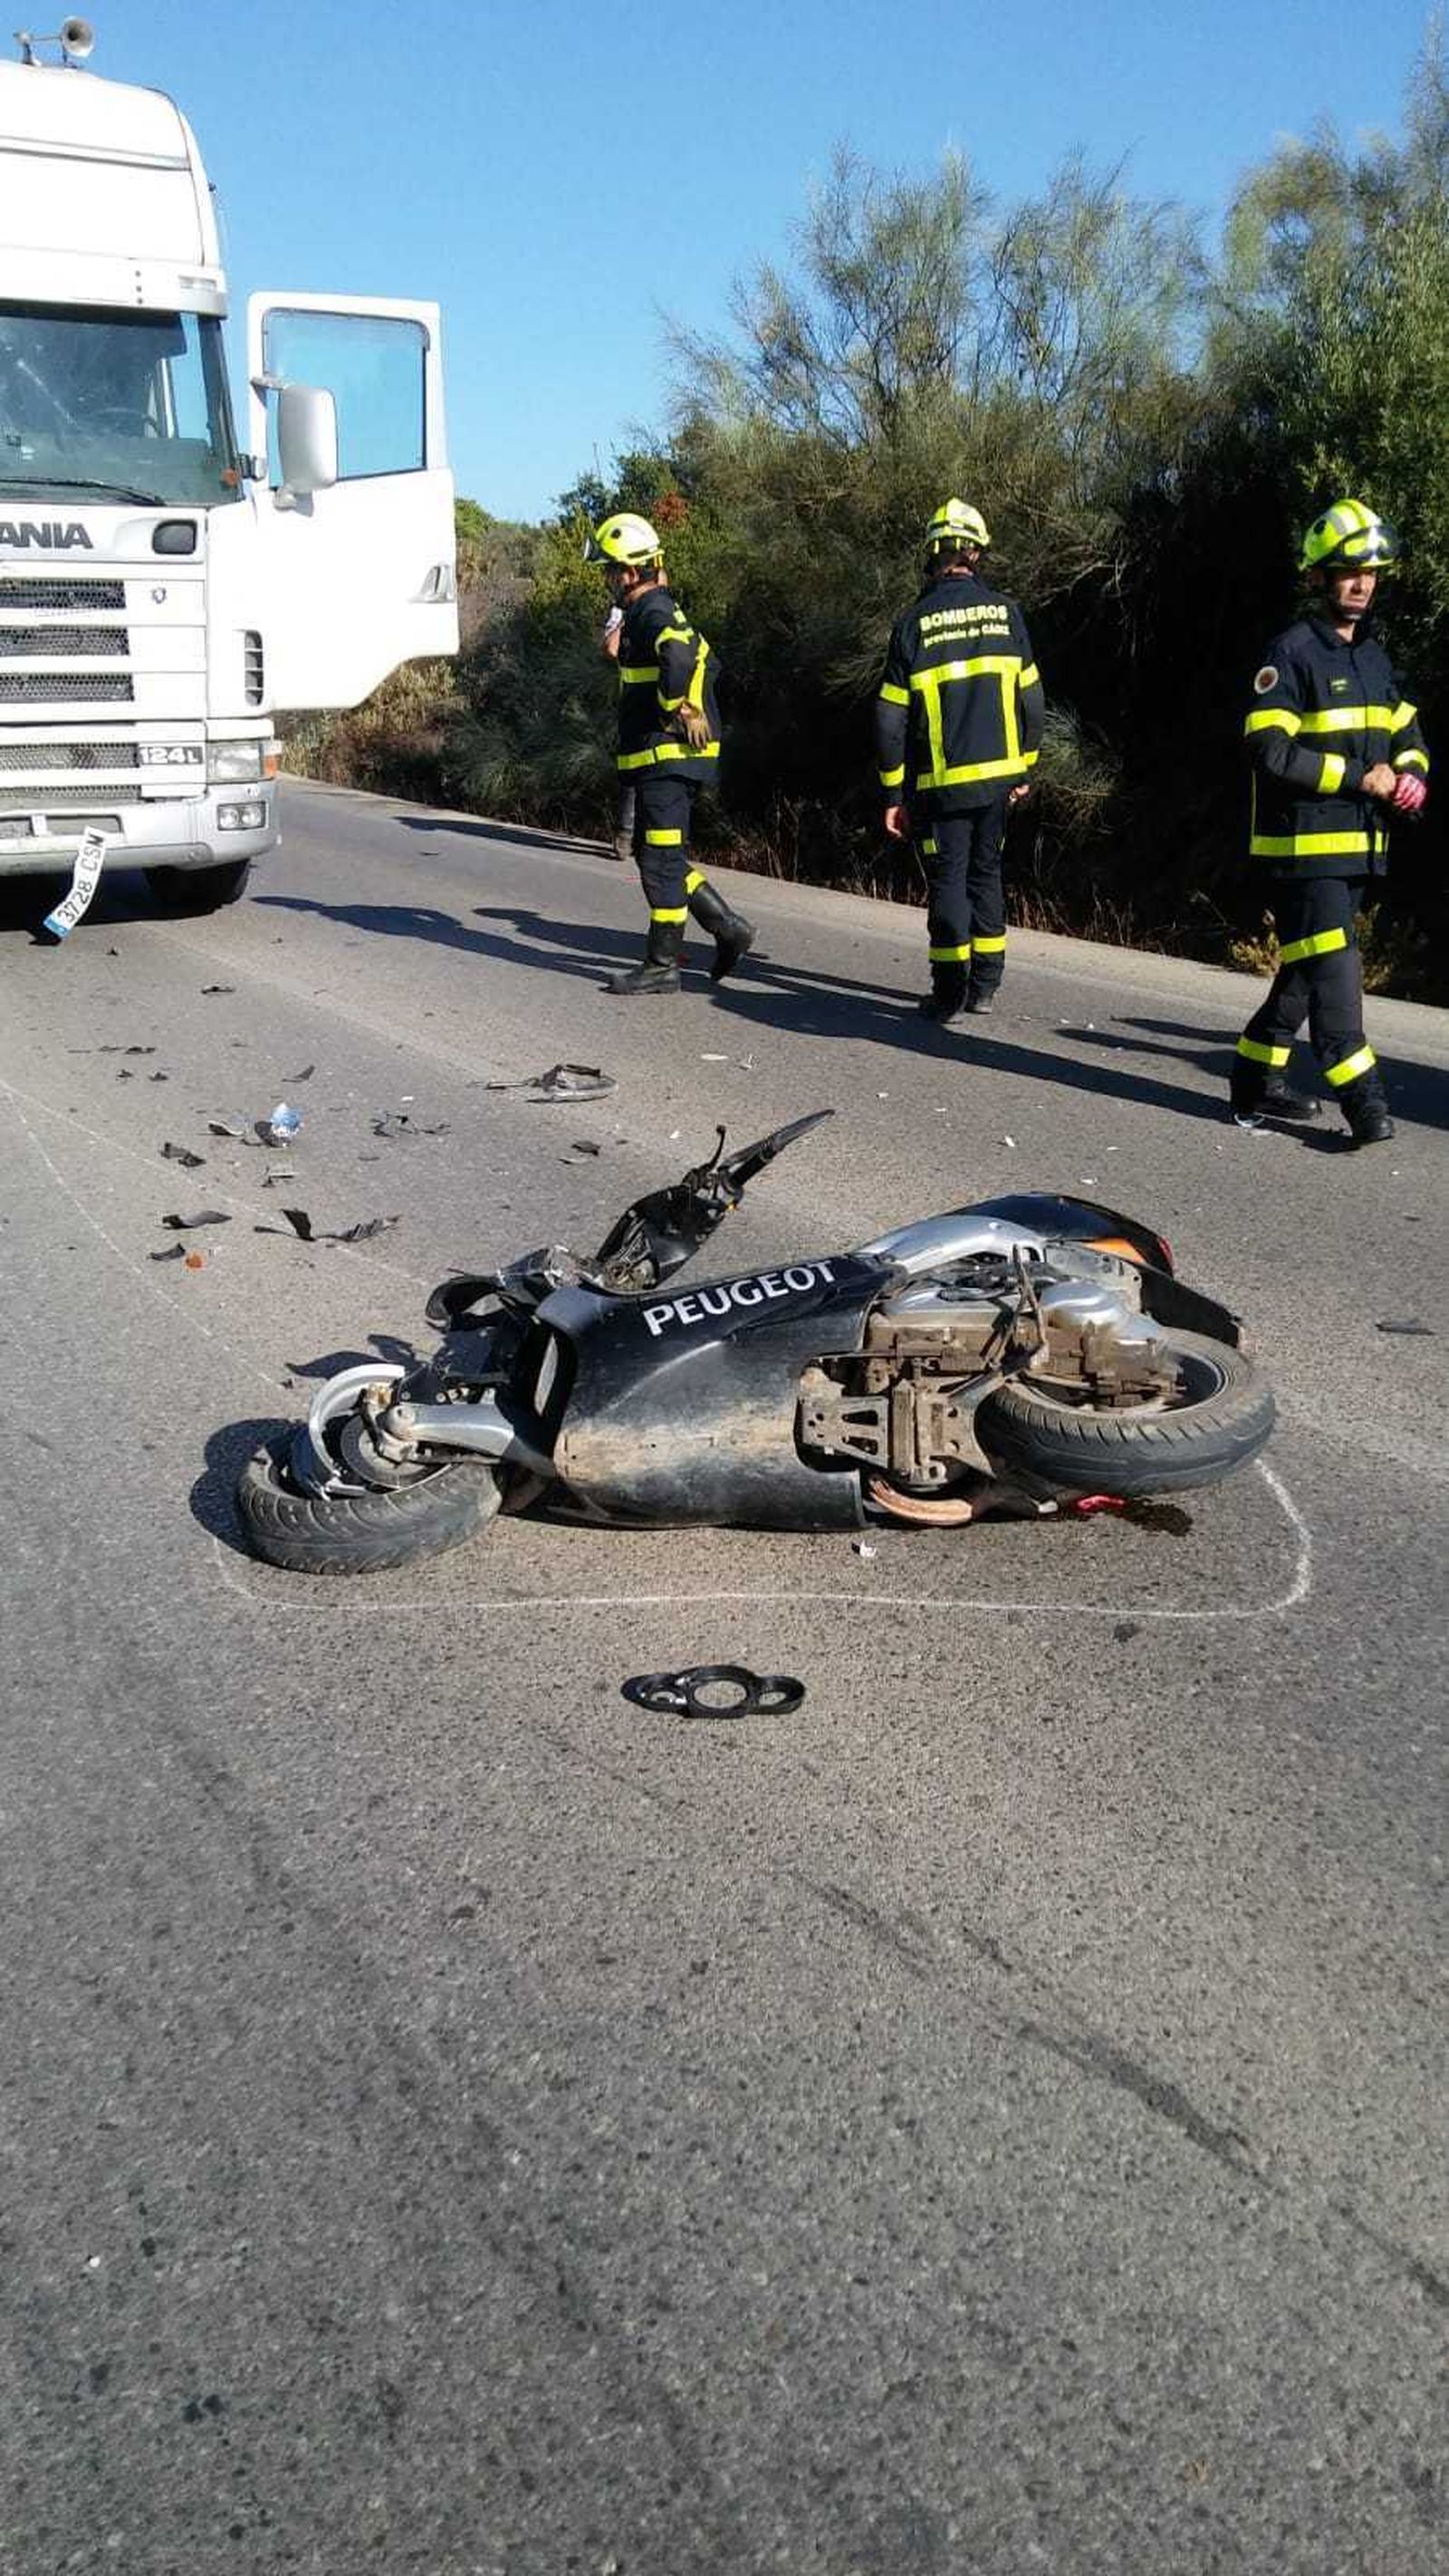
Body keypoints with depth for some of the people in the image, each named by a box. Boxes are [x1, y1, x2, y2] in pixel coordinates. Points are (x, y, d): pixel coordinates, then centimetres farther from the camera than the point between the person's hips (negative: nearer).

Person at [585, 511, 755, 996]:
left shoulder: (653, 612, -14)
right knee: (654, 854, 15)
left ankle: (662, 965, 2)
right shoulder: (651, 611, 18)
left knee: (662, 859, -5)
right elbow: (702, 658, 33)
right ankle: (728, 927, 17)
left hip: (669, 755, -11)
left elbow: (680, 655, -38)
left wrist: (679, 707, -24)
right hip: (663, 759, 11)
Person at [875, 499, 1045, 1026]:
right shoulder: (1005, 612, 2)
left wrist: (894, 793, 1)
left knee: (948, 880, 3)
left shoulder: (914, 622, -6)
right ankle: (984, 985, 20)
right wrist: (1024, 768, 16)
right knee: (986, 873, 15)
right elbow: (1031, 700, 5)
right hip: (998, 775, 3)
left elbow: (891, 718, -6)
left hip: (942, 781, -3)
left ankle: (950, 995, 1)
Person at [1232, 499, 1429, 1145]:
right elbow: (1270, 751, -18)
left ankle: (1256, 1081, 23)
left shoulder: (1374, 656, 17)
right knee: (1333, 970, -11)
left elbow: (1406, 734, 23)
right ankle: (1363, 1101, -11)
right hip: (1306, 844, -8)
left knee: (1306, 970, 13)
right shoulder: (1292, 653, -9)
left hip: (1358, 845, 8)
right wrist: (1357, 777, -17)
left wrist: (1409, 777, -1)